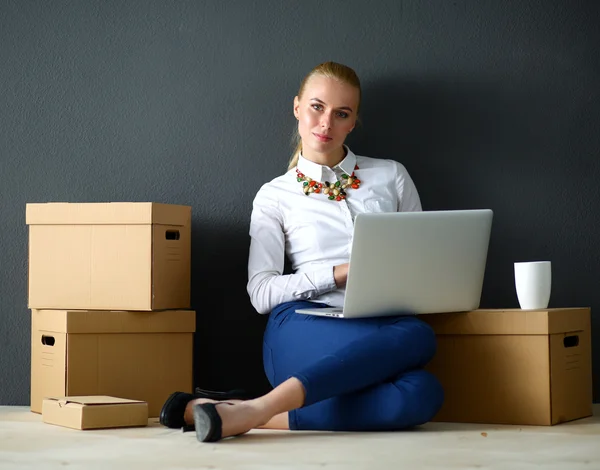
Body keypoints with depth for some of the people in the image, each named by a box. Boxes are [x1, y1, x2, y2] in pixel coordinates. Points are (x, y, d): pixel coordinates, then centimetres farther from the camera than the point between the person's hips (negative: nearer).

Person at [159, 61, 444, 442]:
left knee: (420, 395, -36)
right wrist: (340, 273, -8)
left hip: (376, 332, 3)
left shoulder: (392, 176, 19)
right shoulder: (276, 195, 13)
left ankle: (261, 414, -34)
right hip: (303, 333, -3)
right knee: (415, 337, -36)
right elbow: (262, 293, 3)